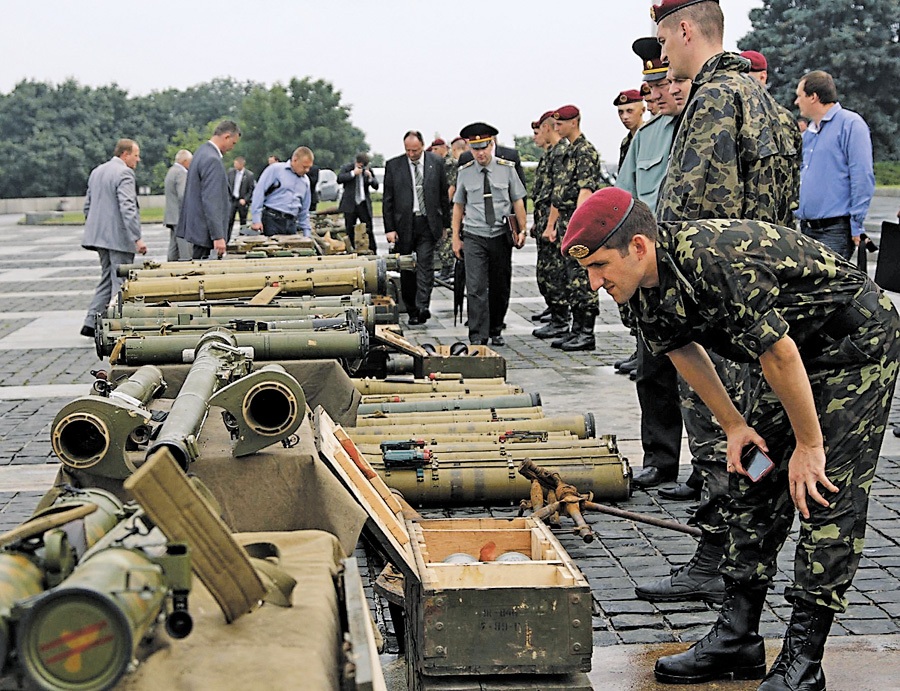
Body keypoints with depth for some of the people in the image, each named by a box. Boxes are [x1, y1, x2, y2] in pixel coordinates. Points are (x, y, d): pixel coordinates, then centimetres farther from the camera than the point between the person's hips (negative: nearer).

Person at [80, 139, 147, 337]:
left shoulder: (97, 171, 15)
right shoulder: (124, 173, -14)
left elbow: (88, 206, 20)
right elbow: (127, 209, -23)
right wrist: (137, 239, -25)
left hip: (99, 236, 9)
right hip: (118, 237, -9)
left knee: (107, 278, 16)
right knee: (120, 281, -3)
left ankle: (91, 323, 13)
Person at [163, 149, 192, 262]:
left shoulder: (171, 171, 19)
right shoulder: (181, 173, -13)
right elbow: (183, 195, -22)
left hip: (173, 217, 10)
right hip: (181, 218, -10)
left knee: (173, 252, 10)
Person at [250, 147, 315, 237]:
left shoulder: (305, 181, 18)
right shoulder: (275, 169, 1)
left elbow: (304, 210, 24)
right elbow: (259, 193, -4)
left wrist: (307, 234, 16)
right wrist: (256, 220, -11)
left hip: (291, 224, 5)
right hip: (272, 220, -5)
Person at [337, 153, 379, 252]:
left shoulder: (368, 170, 6)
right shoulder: (346, 168, 2)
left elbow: (376, 186, 4)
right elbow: (339, 179, -14)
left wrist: (370, 178, -15)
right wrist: (353, 173, -18)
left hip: (364, 204, 1)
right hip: (350, 204, -1)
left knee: (369, 229, -1)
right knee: (350, 231, 4)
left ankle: (373, 253, 3)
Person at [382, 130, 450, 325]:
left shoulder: (436, 163, 4)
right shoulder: (393, 165, 2)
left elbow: (444, 195, 10)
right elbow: (387, 199, 2)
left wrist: (445, 223, 8)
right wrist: (389, 228, -4)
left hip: (428, 223, -1)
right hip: (403, 224, 1)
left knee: (425, 265, -12)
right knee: (406, 270, 6)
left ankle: (422, 307, -16)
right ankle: (412, 311, 15)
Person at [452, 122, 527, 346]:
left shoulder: (507, 168, 2)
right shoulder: (464, 173, 3)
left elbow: (518, 201, 7)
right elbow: (458, 206, 11)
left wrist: (522, 230, -2)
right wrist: (456, 237, 7)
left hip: (501, 236, 1)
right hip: (474, 237, -1)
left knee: (500, 288, 8)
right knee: (476, 287, -10)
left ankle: (496, 332, 23)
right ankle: (477, 336, -11)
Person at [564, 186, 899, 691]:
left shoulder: (719, 265, -36)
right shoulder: (642, 281, -9)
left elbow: (780, 356, -29)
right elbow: (683, 350, 6)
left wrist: (809, 445, -19)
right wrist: (734, 424, 3)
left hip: (859, 344, -9)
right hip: (797, 348, 9)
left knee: (826, 495, -11)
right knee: (754, 485, 6)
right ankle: (737, 637, 12)